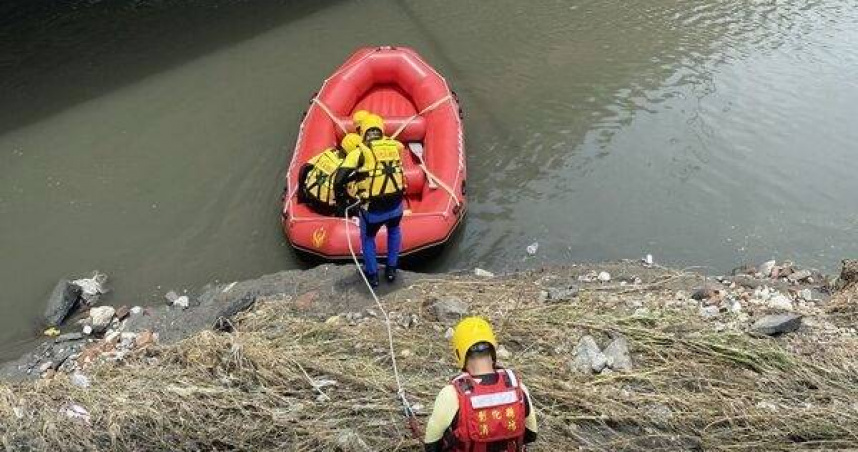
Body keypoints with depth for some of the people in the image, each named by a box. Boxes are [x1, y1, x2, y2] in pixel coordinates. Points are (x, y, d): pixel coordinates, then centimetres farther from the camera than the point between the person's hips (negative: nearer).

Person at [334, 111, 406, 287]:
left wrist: (342, 198, 4)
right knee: (394, 230, 35)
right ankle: (391, 269, 38)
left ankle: (372, 275, 36)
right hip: (396, 206, 3)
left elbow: (339, 181, -16)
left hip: (372, 210, -2)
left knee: (368, 238, 28)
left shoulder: (359, 152, -9)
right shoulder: (395, 145, 0)